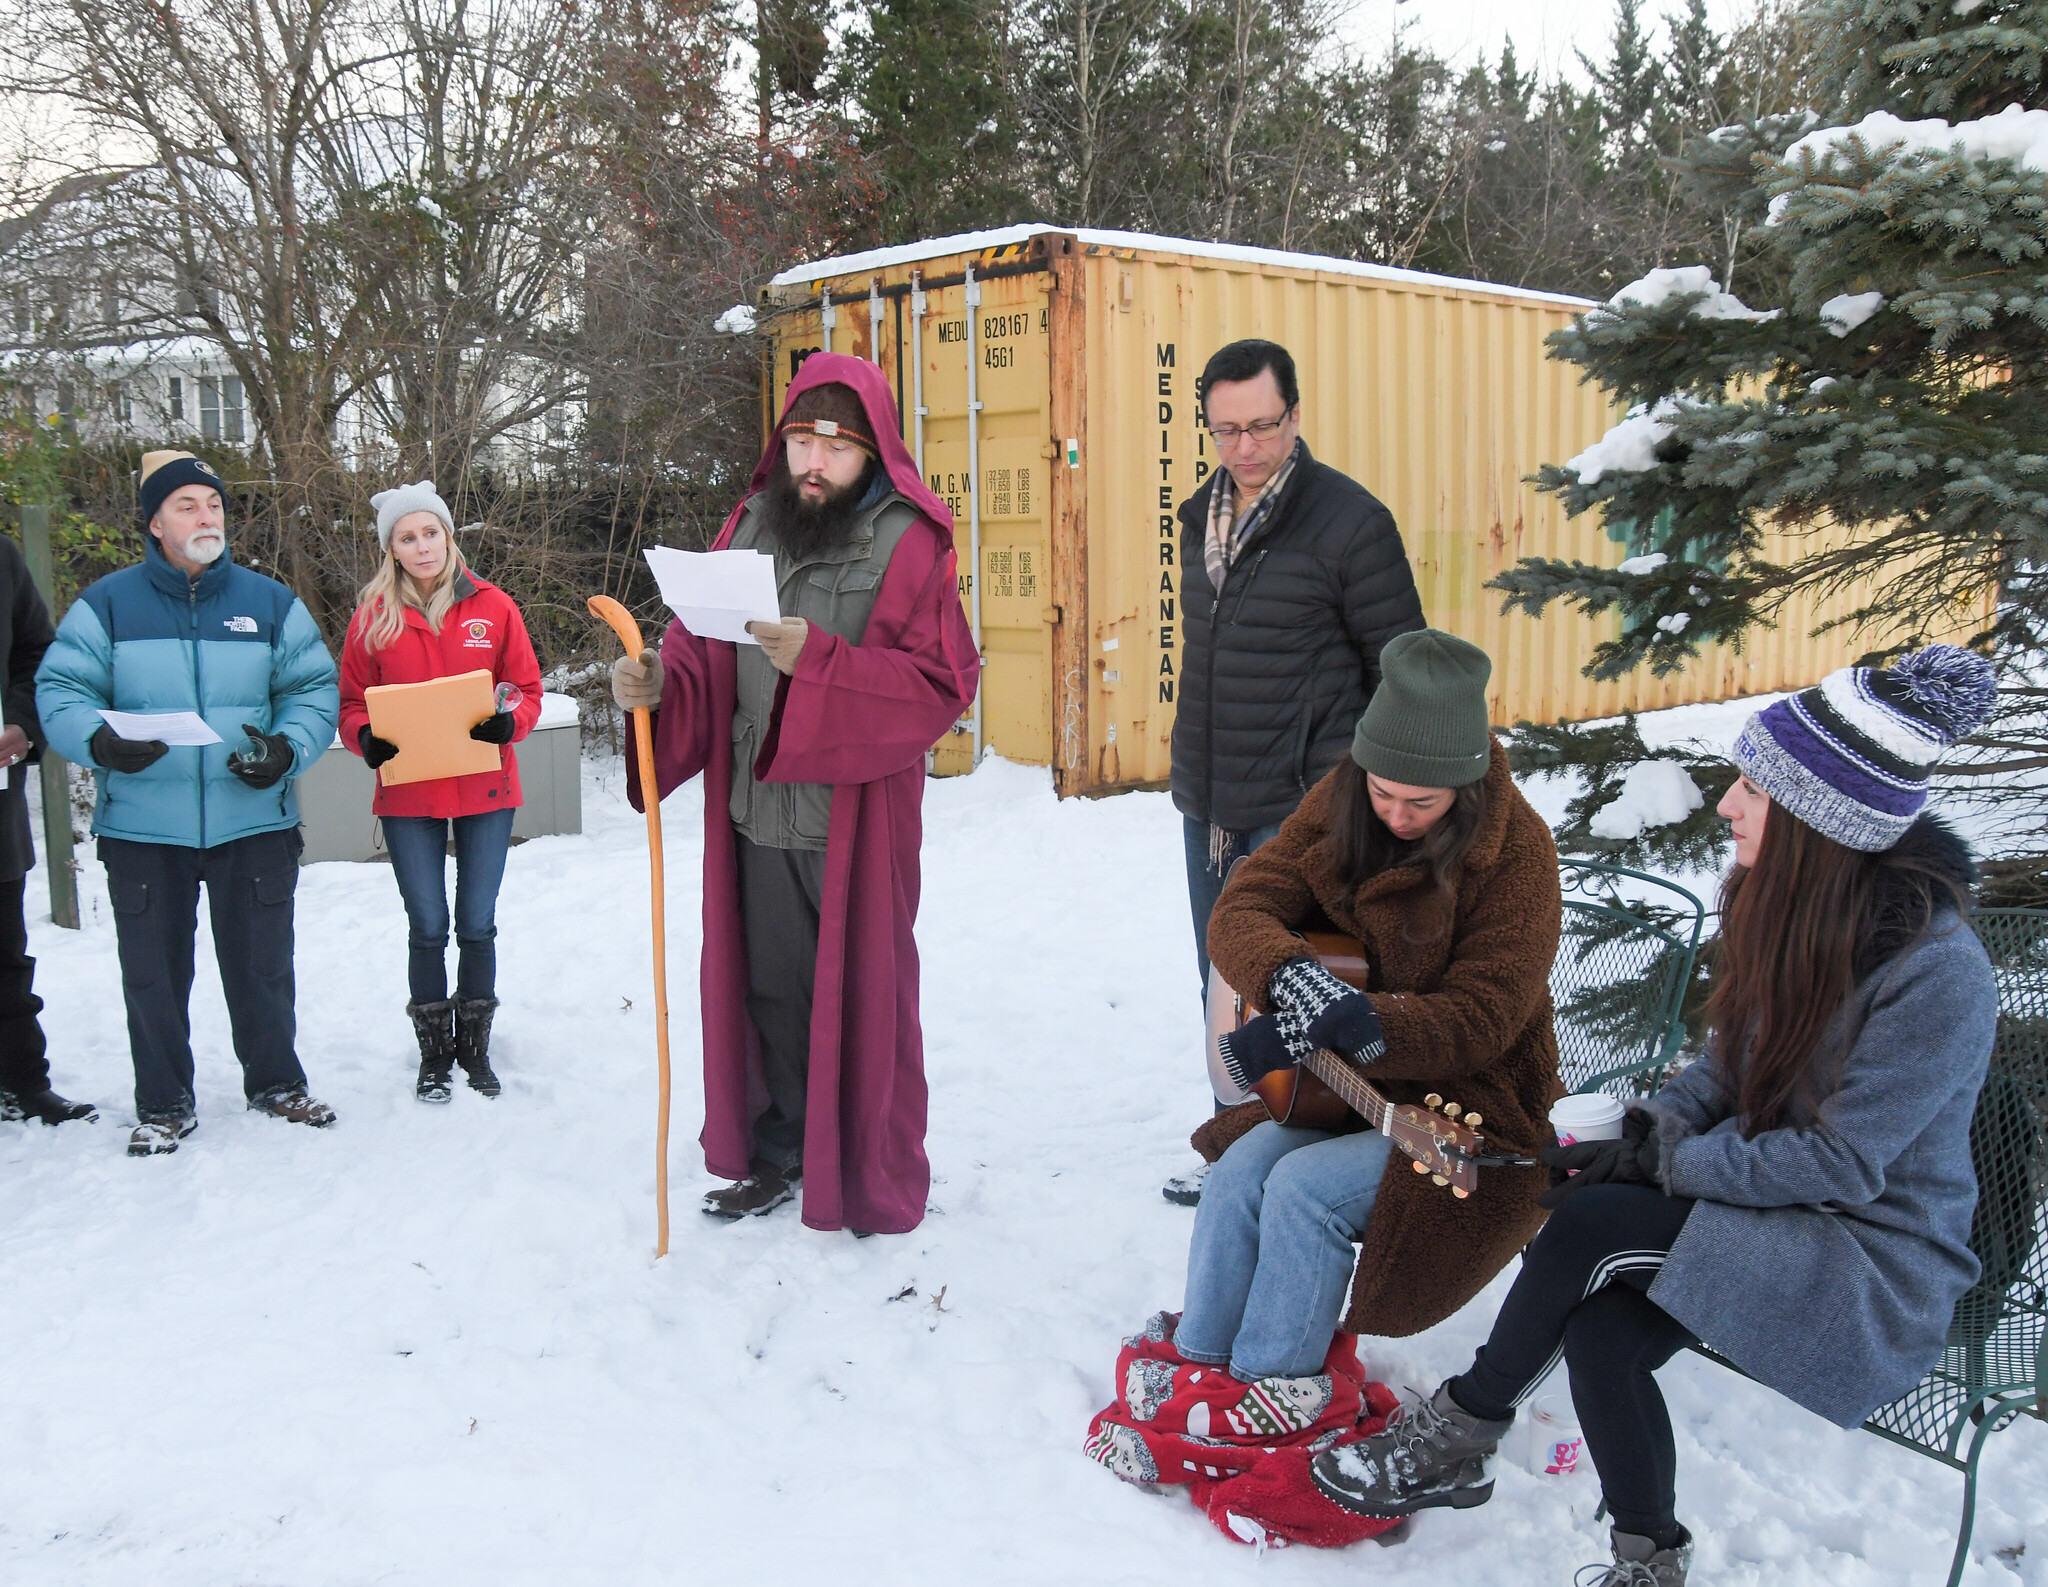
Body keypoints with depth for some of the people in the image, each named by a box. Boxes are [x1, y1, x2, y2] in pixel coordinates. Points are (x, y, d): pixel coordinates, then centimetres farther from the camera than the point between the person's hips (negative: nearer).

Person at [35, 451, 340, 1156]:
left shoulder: (271, 603, 6)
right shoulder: (107, 604, 1)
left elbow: (314, 689, 7)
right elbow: (59, 689, 0)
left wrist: (288, 747, -12)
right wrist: (98, 741, -21)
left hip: (255, 823, 1)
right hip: (142, 828, -1)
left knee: (261, 964, 11)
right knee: (153, 972, 8)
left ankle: (276, 1082, 30)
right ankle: (163, 1104, 23)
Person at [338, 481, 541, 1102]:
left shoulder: (493, 607, 1)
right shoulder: (373, 616, 2)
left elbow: (527, 688, 4)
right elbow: (352, 701, 7)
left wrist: (508, 721, -16)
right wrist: (367, 738, -14)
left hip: (485, 790, 0)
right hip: (407, 795, 0)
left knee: (477, 925, 7)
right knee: (427, 928, 5)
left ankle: (475, 1046, 22)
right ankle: (434, 1052, 19)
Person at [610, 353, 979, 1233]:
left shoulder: (910, 543, -8)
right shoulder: (749, 524, 8)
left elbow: (941, 685, -16)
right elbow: (700, 649, 12)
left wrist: (817, 659, -26)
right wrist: (658, 683, -11)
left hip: (858, 821, -5)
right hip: (755, 814, 5)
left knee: (859, 994, 5)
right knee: (766, 988, 15)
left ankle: (871, 1183, 22)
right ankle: (777, 1154, 34)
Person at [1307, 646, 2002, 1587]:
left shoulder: (1936, 973, -25)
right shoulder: (1782, 900, -2)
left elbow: (1844, 1163, -21)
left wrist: (1670, 1159, -17)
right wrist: (1644, 1135, -8)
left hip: (1877, 1261, -6)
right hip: (1774, 1201, 6)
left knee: (1586, 1224, -26)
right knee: (1601, 1334, -21)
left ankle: (1460, 1435, -5)